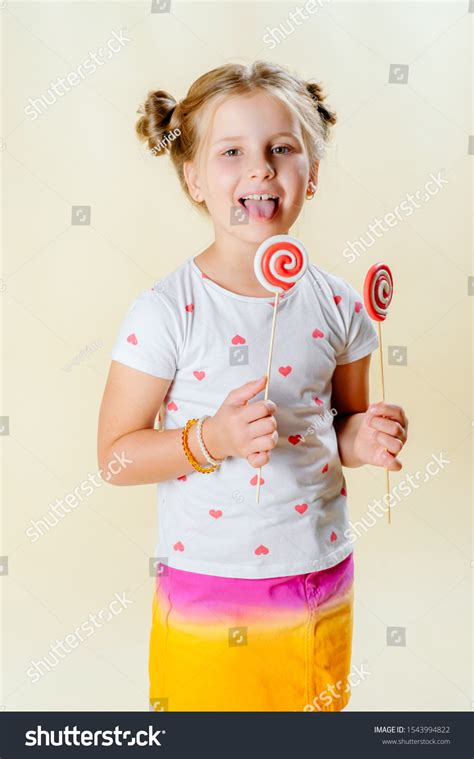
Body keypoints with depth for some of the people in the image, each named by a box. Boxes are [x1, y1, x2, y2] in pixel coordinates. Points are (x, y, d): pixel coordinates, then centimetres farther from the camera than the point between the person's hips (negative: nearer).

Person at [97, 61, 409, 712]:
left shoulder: (337, 305, -3)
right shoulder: (166, 312, -14)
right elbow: (116, 454, -10)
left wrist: (363, 440, -11)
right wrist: (213, 439, -25)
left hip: (323, 588, 4)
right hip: (207, 597, -3)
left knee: (317, 706, 20)